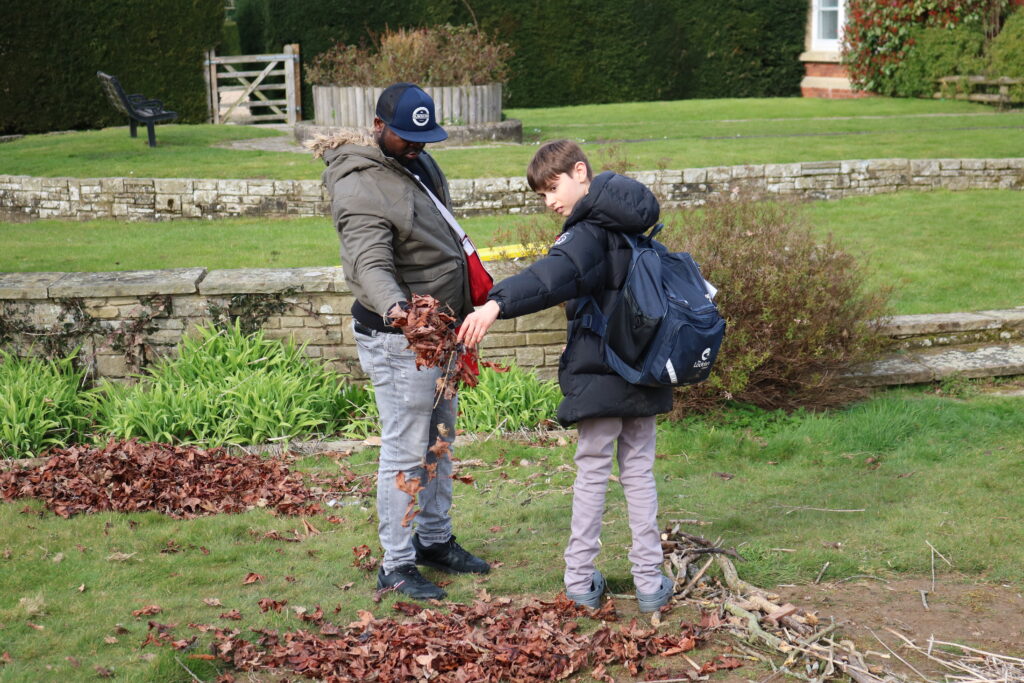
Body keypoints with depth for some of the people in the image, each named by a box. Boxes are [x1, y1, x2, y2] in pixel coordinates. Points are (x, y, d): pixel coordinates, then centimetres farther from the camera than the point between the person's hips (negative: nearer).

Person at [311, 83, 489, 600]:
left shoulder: (417, 160, 7)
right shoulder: (361, 188, -23)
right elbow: (369, 263, -37)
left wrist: (463, 309, 24)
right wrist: (394, 307, -56)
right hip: (399, 339, -10)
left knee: (440, 440, 19)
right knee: (406, 451, -4)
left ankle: (435, 539, 35)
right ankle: (397, 565, 7)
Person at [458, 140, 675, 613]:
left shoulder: (589, 232, -16)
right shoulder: (632, 223, 8)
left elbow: (552, 276, -36)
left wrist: (497, 303, -47)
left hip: (598, 373, -7)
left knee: (592, 473, 5)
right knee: (639, 471, 12)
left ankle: (581, 580, 13)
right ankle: (650, 582, 14)